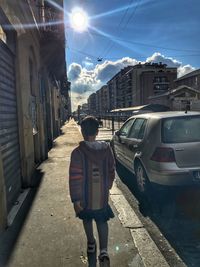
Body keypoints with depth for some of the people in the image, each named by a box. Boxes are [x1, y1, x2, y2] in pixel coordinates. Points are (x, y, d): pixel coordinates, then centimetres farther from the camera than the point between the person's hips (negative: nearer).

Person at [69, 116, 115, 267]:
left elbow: (75, 178, -19)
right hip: (102, 195, 2)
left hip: (85, 197, -1)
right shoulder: (106, 148, -8)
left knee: (87, 220, 24)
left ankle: (91, 244, 42)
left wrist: (75, 199, -11)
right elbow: (111, 171, 3)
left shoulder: (78, 152, -19)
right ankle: (103, 251, 5)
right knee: (102, 222, 18)